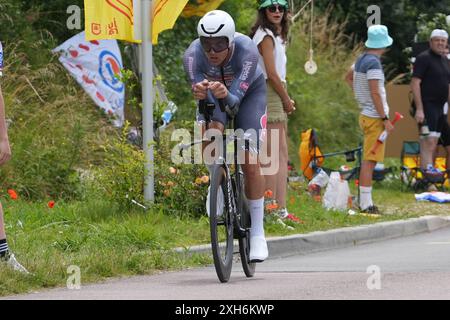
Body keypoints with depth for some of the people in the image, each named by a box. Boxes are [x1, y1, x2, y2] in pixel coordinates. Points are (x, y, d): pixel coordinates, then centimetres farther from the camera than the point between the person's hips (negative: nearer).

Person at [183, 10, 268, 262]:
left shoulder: (246, 50, -38)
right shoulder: (194, 55, -33)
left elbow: (236, 99, -41)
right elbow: (205, 101, -36)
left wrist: (225, 95, -64)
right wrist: (200, 94, -59)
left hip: (249, 92, -2)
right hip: (214, 95, 2)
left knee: (250, 162, -12)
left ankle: (257, 233, -3)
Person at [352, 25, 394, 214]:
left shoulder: (361, 60, 11)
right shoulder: (373, 63, -17)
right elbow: (375, 93, -21)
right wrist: (385, 119, -18)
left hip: (365, 115, 10)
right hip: (375, 118, -10)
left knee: (369, 160, 16)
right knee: (370, 161, -9)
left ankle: (364, 202, 20)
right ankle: (366, 203, -10)